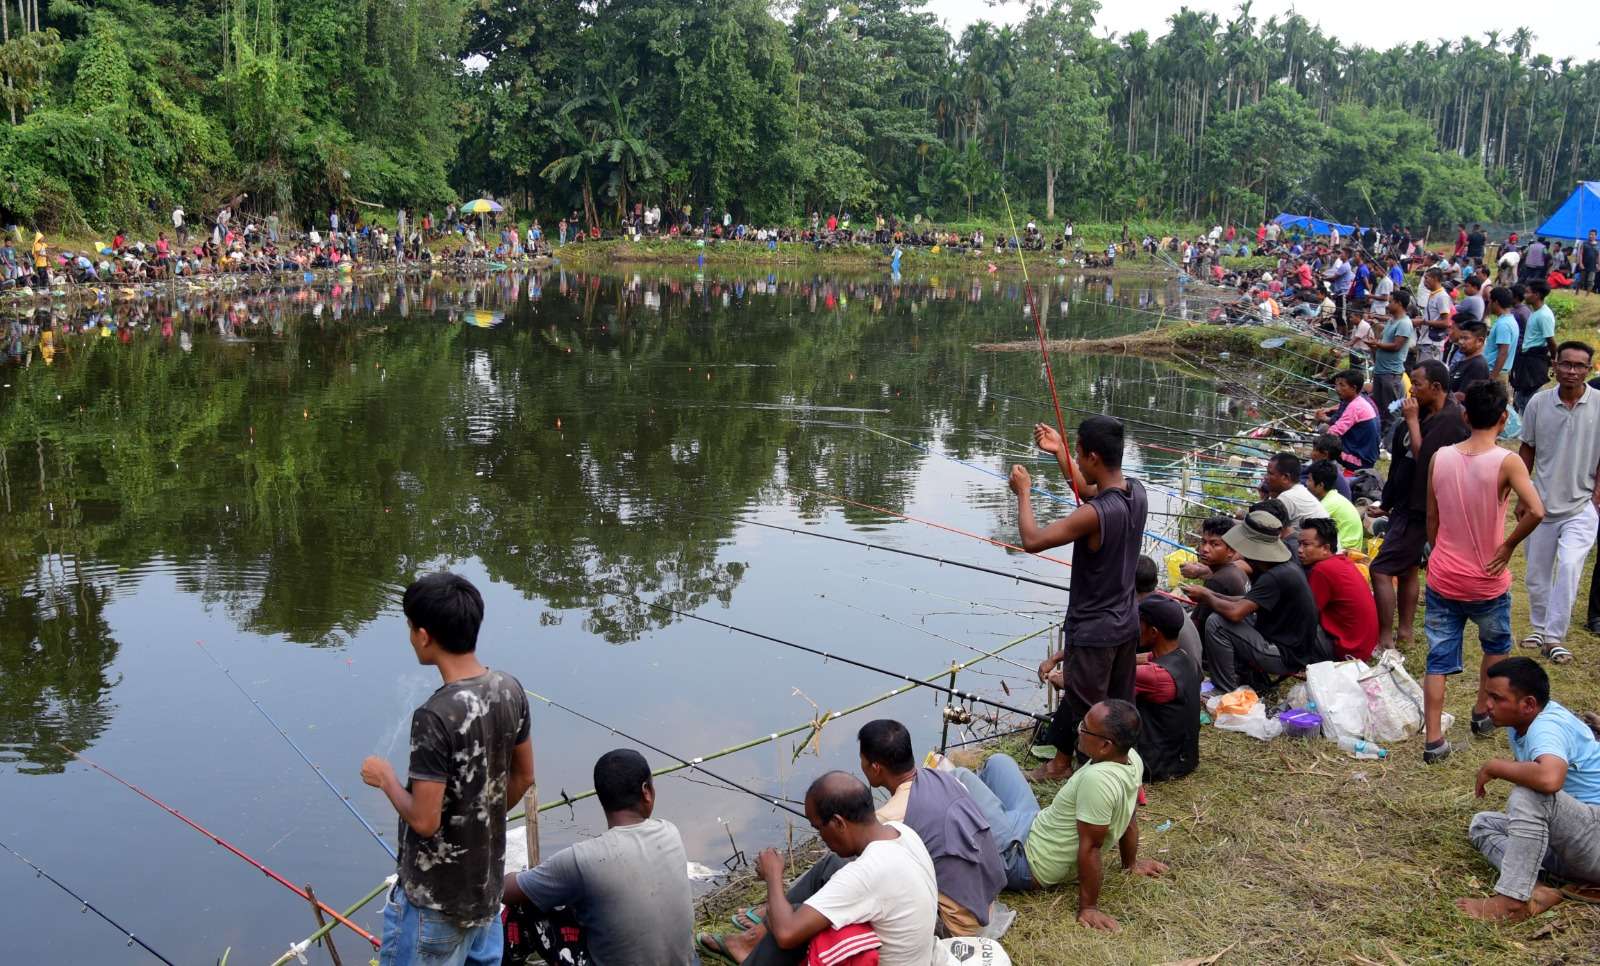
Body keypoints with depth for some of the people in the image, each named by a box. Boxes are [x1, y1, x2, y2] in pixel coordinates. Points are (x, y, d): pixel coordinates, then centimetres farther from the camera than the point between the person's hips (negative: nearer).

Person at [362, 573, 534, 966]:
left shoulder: (436, 716, -28)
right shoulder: (510, 690, -6)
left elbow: (424, 820, -24)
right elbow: (523, 777, 7)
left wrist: (386, 778, -7)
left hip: (434, 901, -7)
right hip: (488, 882, 7)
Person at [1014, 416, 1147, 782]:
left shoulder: (1094, 515, -30)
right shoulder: (1137, 492, -5)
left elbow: (1032, 540, -24)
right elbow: (1087, 490, 16)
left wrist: (1023, 493, -11)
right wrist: (1060, 450, 14)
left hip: (1093, 631, -8)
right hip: (1126, 623, 8)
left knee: (1088, 715, 6)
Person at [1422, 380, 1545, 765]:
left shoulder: (1440, 457, -4)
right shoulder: (1507, 461, -16)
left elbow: (1431, 521, 5)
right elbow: (1535, 511, -30)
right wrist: (1509, 546, -14)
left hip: (1442, 579, 2)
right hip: (1487, 584, -2)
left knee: (1439, 661, 9)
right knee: (1496, 646, 27)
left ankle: (1433, 740, 6)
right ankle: (1482, 714, 37)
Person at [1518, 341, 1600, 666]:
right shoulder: (1538, 403, -3)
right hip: (1543, 502, 3)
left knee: (1569, 566, -18)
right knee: (1537, 574, 12)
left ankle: (1555, 636, -6)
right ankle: (1539, 626, 34)